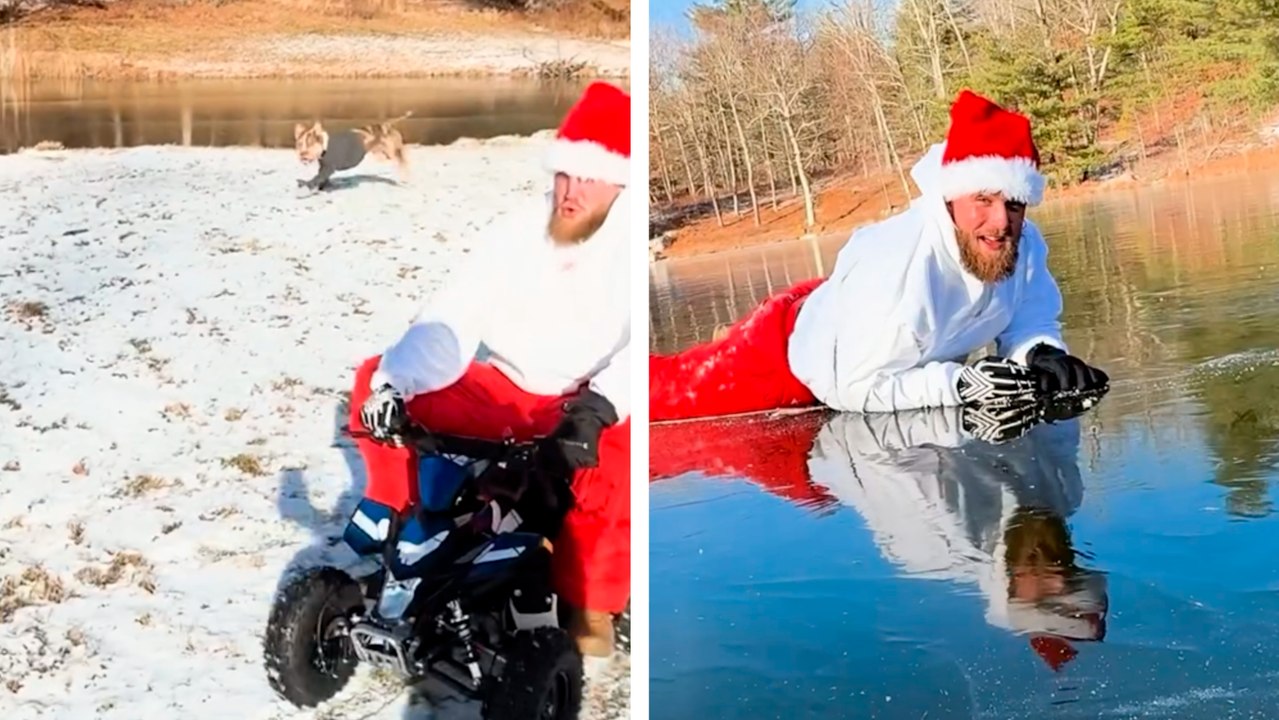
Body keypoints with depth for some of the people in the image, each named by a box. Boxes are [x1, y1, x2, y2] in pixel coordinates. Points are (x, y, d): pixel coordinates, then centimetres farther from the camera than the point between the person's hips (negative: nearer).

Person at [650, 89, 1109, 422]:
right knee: (667, 394, 7)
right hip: (794, 349, -6)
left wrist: (1041, 354, -27)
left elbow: (1029, 320, -5)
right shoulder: (894, 267, -43)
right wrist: (959, 383, -42)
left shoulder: (1023, 244, -24)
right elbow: (860, 386, -35)